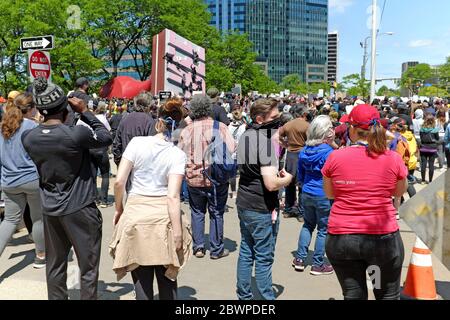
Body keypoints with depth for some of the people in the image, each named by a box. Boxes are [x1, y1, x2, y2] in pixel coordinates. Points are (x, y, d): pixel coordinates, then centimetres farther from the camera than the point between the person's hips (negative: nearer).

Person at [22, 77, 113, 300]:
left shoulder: (28, 137, -4)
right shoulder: (76, 134, -21)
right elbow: (106, 138, -5)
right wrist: (85, 112, -1)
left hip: (50, 210, 6)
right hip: (79, 209, -6)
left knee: (55, 265, 17)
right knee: (88, 268, 8)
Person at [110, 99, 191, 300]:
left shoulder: (137, 142, -4)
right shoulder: (177, 154, -6)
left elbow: (119, 182, -6)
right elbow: (173, 196, -14)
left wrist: (119, 209, 10)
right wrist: (178, 233, -11)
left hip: (136, 212, 0)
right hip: (163, 215, 0)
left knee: (142, 279, 14)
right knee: (167, 279, 18)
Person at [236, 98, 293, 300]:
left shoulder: (245, 136, 8)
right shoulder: (266, 140, -19)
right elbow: (271, 184, -26)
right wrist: (287, 179, -6)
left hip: (244, 203, 9)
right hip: (262, 208, -9)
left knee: (246, 252, 16)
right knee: (264, 258, 3)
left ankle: (243, 296, 27)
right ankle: (267, 297, 15)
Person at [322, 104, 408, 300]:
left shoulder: (335, 157, -6)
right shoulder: (393, 159, -6)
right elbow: (400, 192, 11)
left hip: (341, 237, 0)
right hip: (384, 237, 0)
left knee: (353, 295, 14)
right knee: (389, 295, 20)